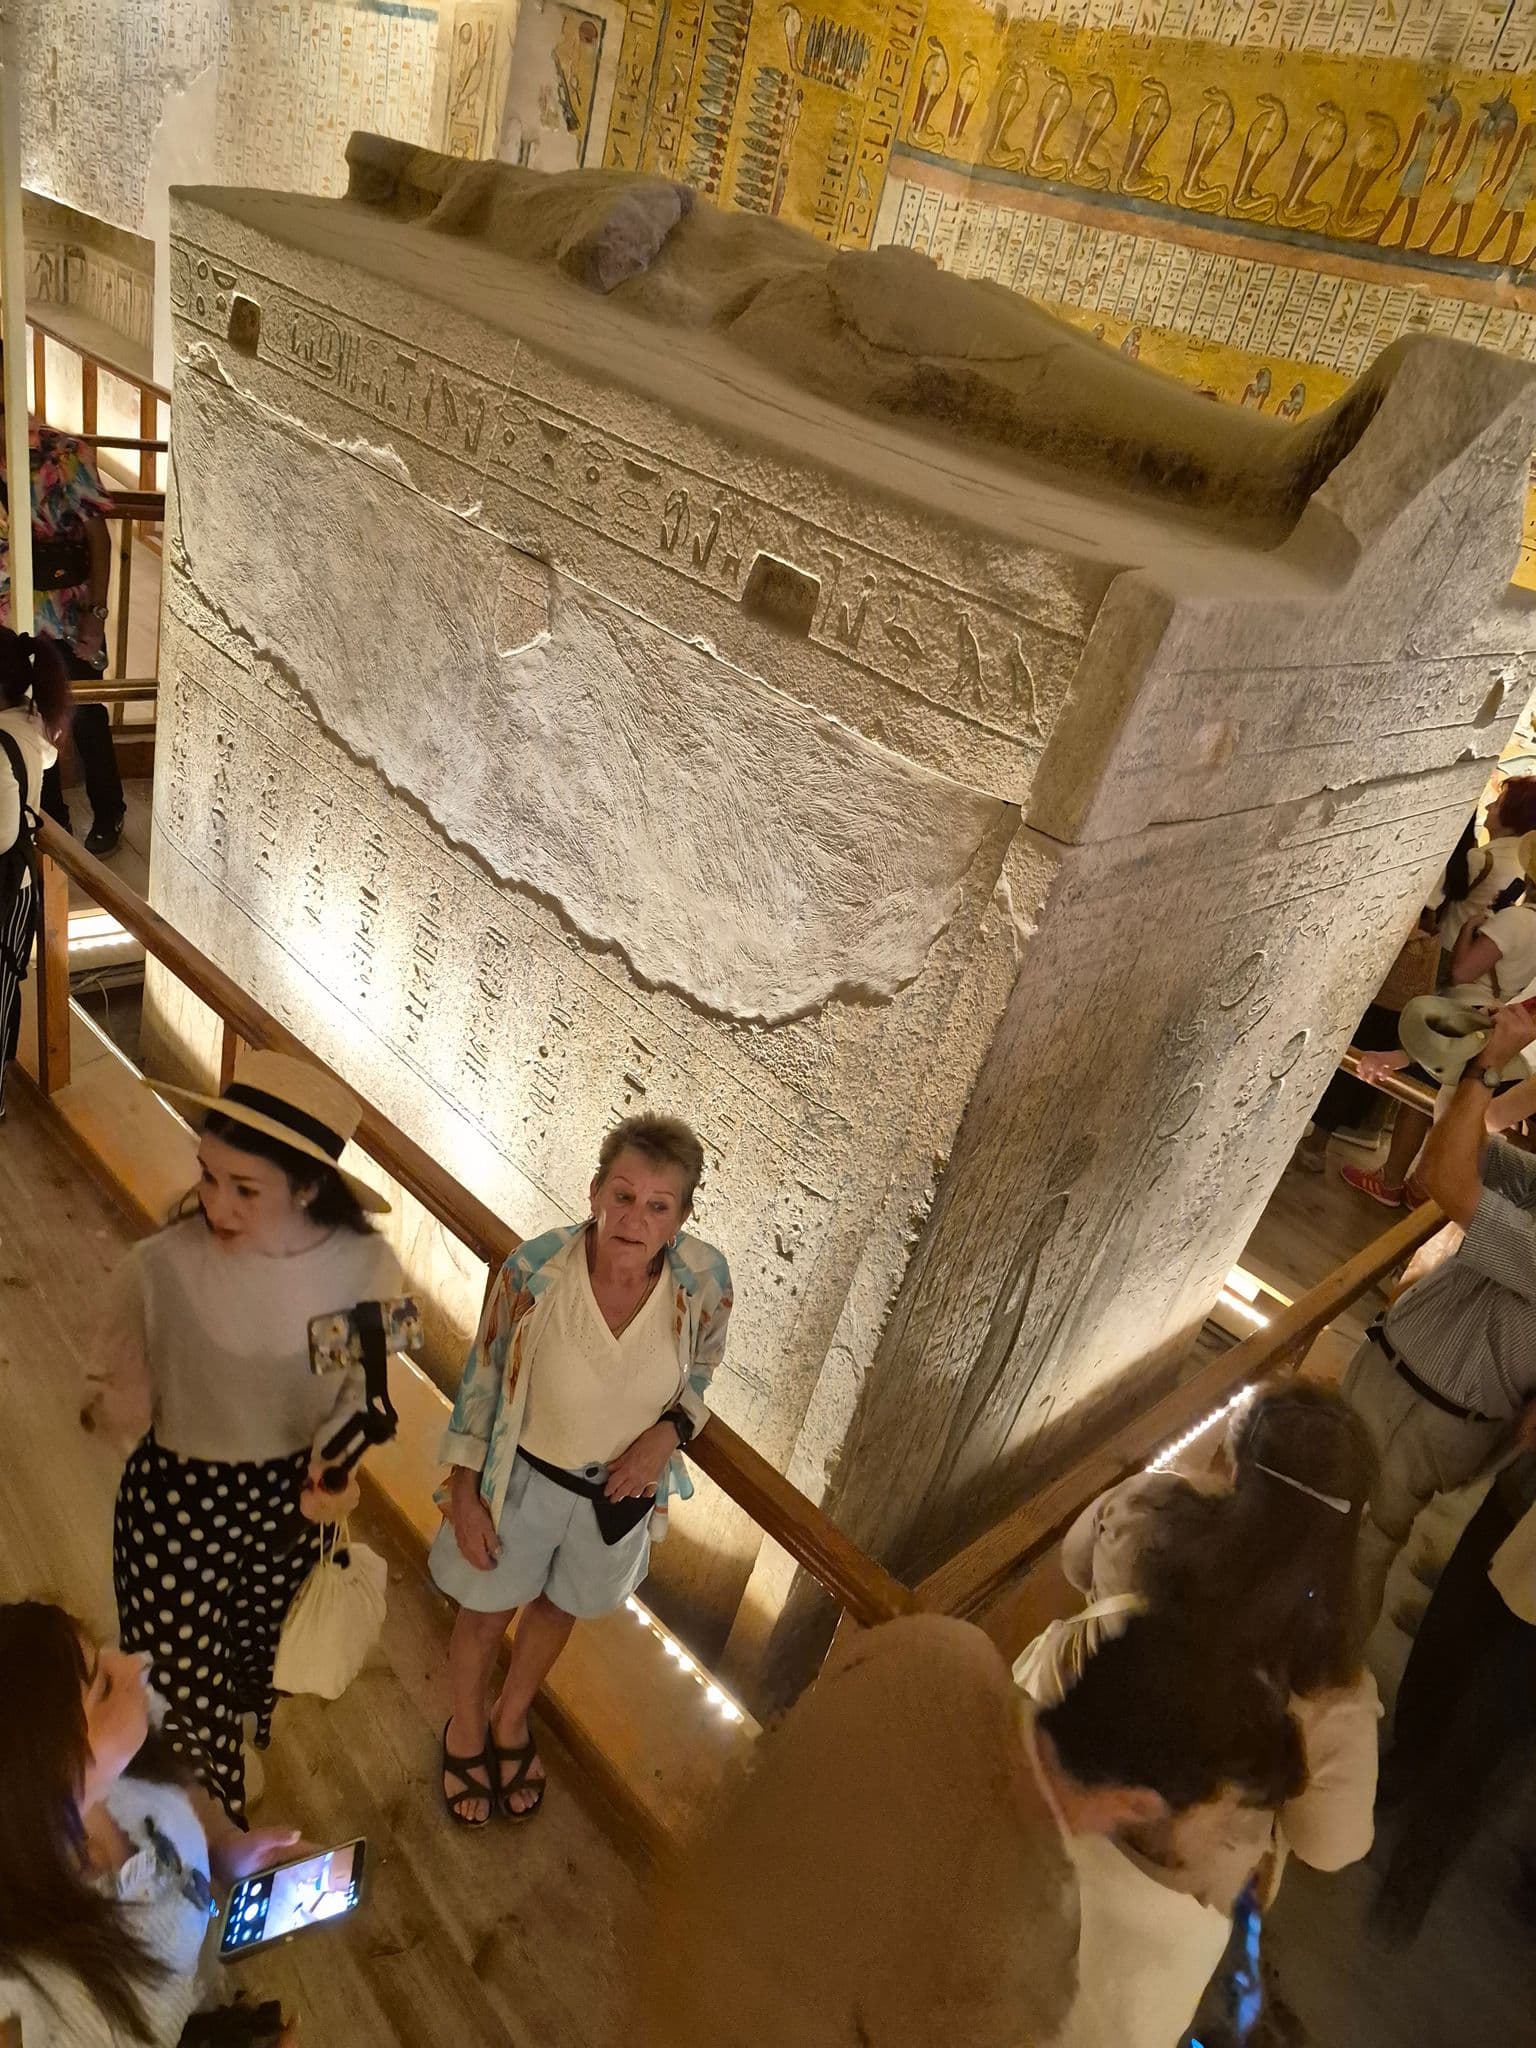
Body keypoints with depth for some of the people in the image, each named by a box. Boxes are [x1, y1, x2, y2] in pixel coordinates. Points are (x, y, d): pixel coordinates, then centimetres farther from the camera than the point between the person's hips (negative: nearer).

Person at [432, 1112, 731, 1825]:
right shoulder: (535, 1269, -30)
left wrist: (670, 1429, -20)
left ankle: (512, 1720, 61)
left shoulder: (703, 1275, -26)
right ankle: (467, 1728, 57)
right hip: (525, 1477, -2)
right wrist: (465, 1494, -9)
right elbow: (482, 1378, -14)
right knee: (487, 1614, 23)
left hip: (621, 1488, 2)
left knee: (560, 1608, 29)